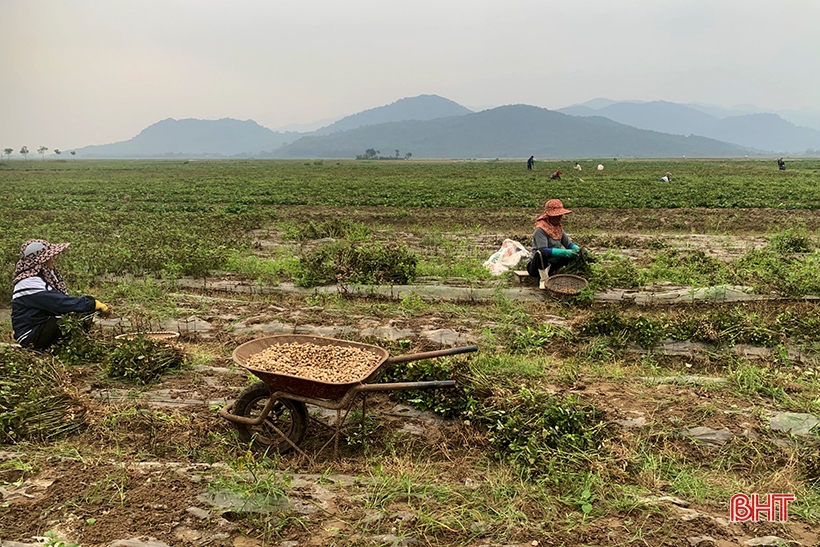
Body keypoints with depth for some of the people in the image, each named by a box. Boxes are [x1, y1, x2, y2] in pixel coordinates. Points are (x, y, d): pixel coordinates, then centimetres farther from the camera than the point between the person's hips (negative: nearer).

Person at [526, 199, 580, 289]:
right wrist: (565, 252, -40)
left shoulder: (558, 227, 5)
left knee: (573, 255, -8)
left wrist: (578, 249, -21)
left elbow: (569, 244, 2)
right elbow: (544, 250, -31)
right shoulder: (540, 229, -20)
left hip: (551, 264, 7)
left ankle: (552, 274, 1)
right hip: (536, 266, -7)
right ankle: (544, 280, -18)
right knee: (541, 253, -39)